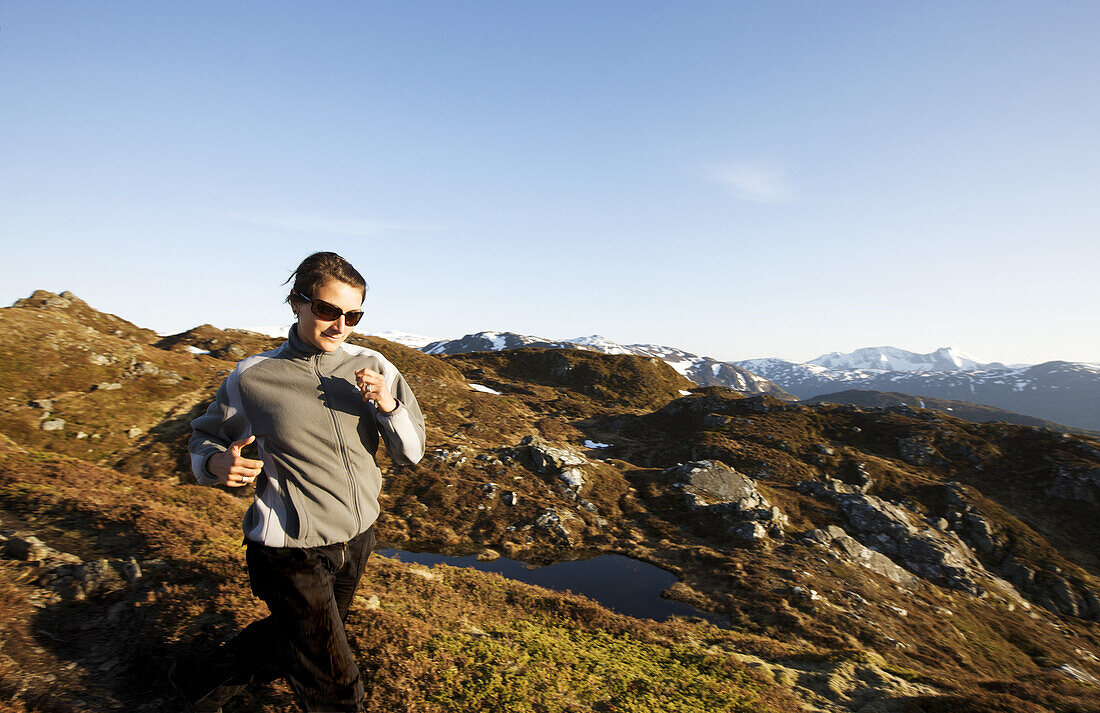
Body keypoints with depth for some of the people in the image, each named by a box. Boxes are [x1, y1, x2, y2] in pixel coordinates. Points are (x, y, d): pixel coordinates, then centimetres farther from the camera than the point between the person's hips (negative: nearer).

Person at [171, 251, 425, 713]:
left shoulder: (373, 368, -5)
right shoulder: (251, 378, -11)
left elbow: (411, 454, -3)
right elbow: (203, 439, 5)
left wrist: (388, 405, -22)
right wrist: (216, 463, -18)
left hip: (356, 540, 4)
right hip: (292, 552, -4)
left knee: (290, 643, 27)